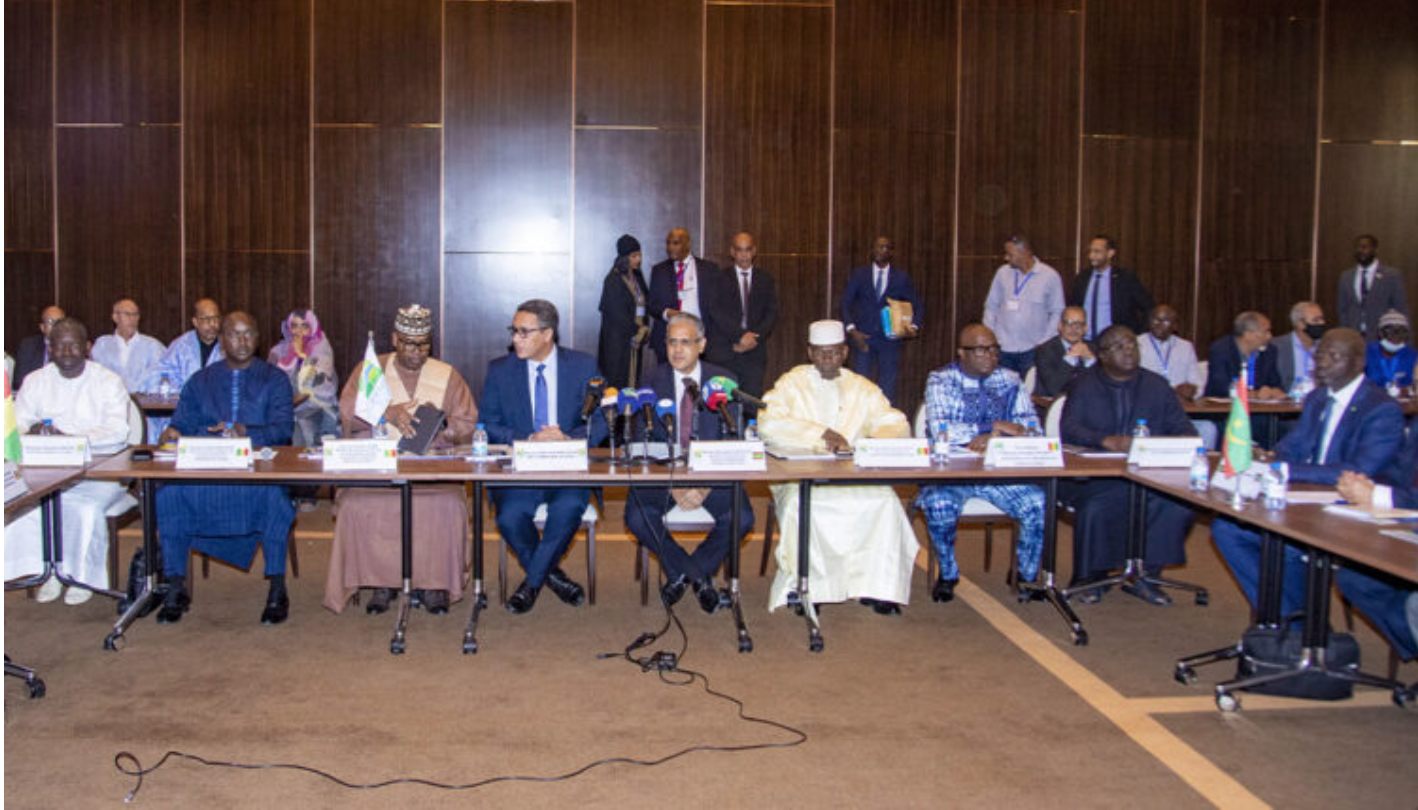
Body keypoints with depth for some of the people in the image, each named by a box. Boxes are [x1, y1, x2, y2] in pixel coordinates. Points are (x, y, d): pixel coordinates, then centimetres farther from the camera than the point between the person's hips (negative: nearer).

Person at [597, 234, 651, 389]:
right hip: (618, 340, -7)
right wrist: (636, 331, -10)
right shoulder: (614, 280, -11)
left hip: (636, 336, 7)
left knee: (633, 377, 5)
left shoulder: (637, 277, 11)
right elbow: (616, 312, -15)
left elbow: (645, 304, 14)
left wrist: (644, 328, 0)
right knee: (619, 379, -6)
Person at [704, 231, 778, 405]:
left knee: (753, 403, -5)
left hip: (755, 352, 1)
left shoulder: (765, 279, 14)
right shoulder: (719, 278, 7)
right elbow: (715, 311, -4)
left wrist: (754, 338, -9)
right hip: (723, 353, -1)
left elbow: (772, 313, 6)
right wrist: (740, 335, -15)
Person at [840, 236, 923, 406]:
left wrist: (914, 327, -10)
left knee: (887, 386, 2)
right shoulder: (859, 274, 5)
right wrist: (851, 330, -10)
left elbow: (917, 306, 8)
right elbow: (845, 304, 4)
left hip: (890, 338, 0)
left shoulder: (901, 277, 4)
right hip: (863, 337, 0)